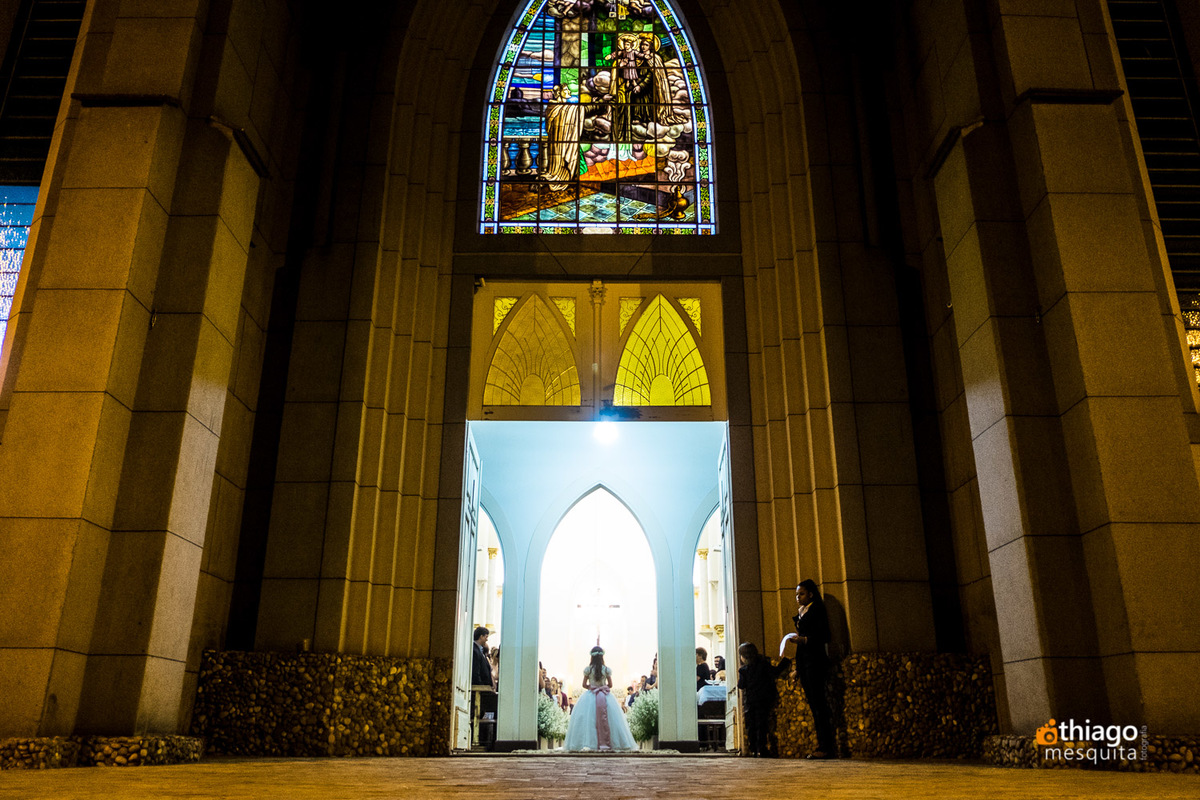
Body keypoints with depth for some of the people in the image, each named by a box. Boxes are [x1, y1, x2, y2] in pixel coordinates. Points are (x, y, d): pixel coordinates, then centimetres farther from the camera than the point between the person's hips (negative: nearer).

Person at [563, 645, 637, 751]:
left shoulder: (588, 669, -3)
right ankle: (605, 743, 0)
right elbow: (610, 685, 4)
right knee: (605, 719, 3)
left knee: (587, 718, 2)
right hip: (605, 696, 1)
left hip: (590, 695, -1)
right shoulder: (607, 669, -2)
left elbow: (584, 685, 2)